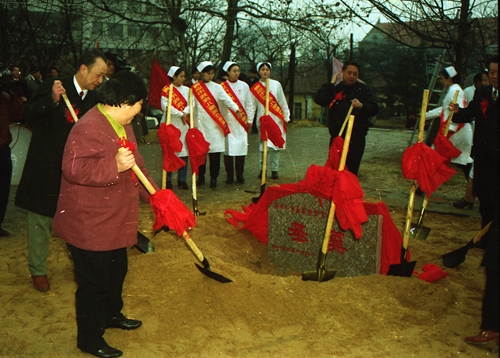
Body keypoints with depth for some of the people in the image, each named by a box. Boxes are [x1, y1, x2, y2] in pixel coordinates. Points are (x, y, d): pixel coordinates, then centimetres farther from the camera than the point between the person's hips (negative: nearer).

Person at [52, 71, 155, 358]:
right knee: (94, 282, 3)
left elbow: (136, 165, 18)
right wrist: (115, 166, -40)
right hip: (89, 224, -10)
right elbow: (73, 168, -32)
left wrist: (155, 195, 12)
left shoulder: (121, 125, 10)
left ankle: (112, 314, 48)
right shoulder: (89, 127, -24)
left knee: (117, 271, 25)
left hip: (115, 221, 10)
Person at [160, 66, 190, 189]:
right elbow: (166, 106, -14)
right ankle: (167, 180, 8)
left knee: (184, 151, 2)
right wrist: (180, 114, -15)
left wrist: (185, 113, -15)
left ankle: (182, 180, 8)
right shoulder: (166, 90, -3)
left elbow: (190, 104, 4)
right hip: (170, 124, -4)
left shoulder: (186, 90, 12)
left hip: (184, 124, 5)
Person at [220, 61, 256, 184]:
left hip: (241, 123, 2)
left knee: (241, 147, 0)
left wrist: (250, 120, 5)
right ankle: (229, 176, 7)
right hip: (227, 121, -1)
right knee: (228, 148, -3)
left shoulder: (244, 86, 8)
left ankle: (240, 175, 11)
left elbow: (249, 104, 9)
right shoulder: (222, 87, 2)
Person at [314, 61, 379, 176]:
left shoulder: (364, 90, 8)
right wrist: (331, 83, -6)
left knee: (352, 170, -1)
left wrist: (362, 106, -19)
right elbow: (318, 99, -6)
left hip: (356, 138, -1)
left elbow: (374, 109, 1)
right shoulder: (335, 89, 10)